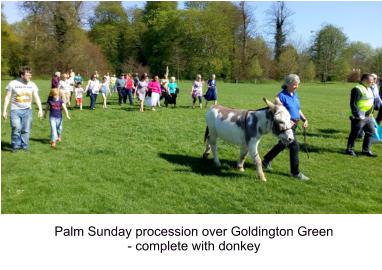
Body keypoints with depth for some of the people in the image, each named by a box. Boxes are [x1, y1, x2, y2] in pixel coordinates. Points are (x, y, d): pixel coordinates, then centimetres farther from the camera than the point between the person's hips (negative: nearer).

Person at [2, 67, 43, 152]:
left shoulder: (32, 85, 5)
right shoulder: (13, 83, -2)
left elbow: (36, 97, 8)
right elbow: (7, 97, 1)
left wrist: (40, 109, -1)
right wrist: (4, 111, -2)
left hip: (27, 110, 3)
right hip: (15, 110, -2)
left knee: (26, 130, 1)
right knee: (16, 128, -13)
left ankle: (24, 146, 17)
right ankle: (15, 145, 7)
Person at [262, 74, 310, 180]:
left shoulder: (295, 95, 9)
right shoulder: (281, 96, -15)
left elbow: (298, 110, 18)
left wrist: (304, 119, 4)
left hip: (294, 124, 9)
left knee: (282, 144, 21)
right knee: (294, 146, -10)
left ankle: (266, 160, 40)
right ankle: (295, 172, 3)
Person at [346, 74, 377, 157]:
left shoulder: (369, 89, 16)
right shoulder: (357, 89, -15)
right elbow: (353, 104, -20)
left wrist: (371, 112, 18)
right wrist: (357, 115, -21)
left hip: (368, 116, 9)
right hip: (359, 117, -9)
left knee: (371, 132, 11)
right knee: (355, 134, 1)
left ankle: (366, 150, 21)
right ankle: (350, 150, 16)